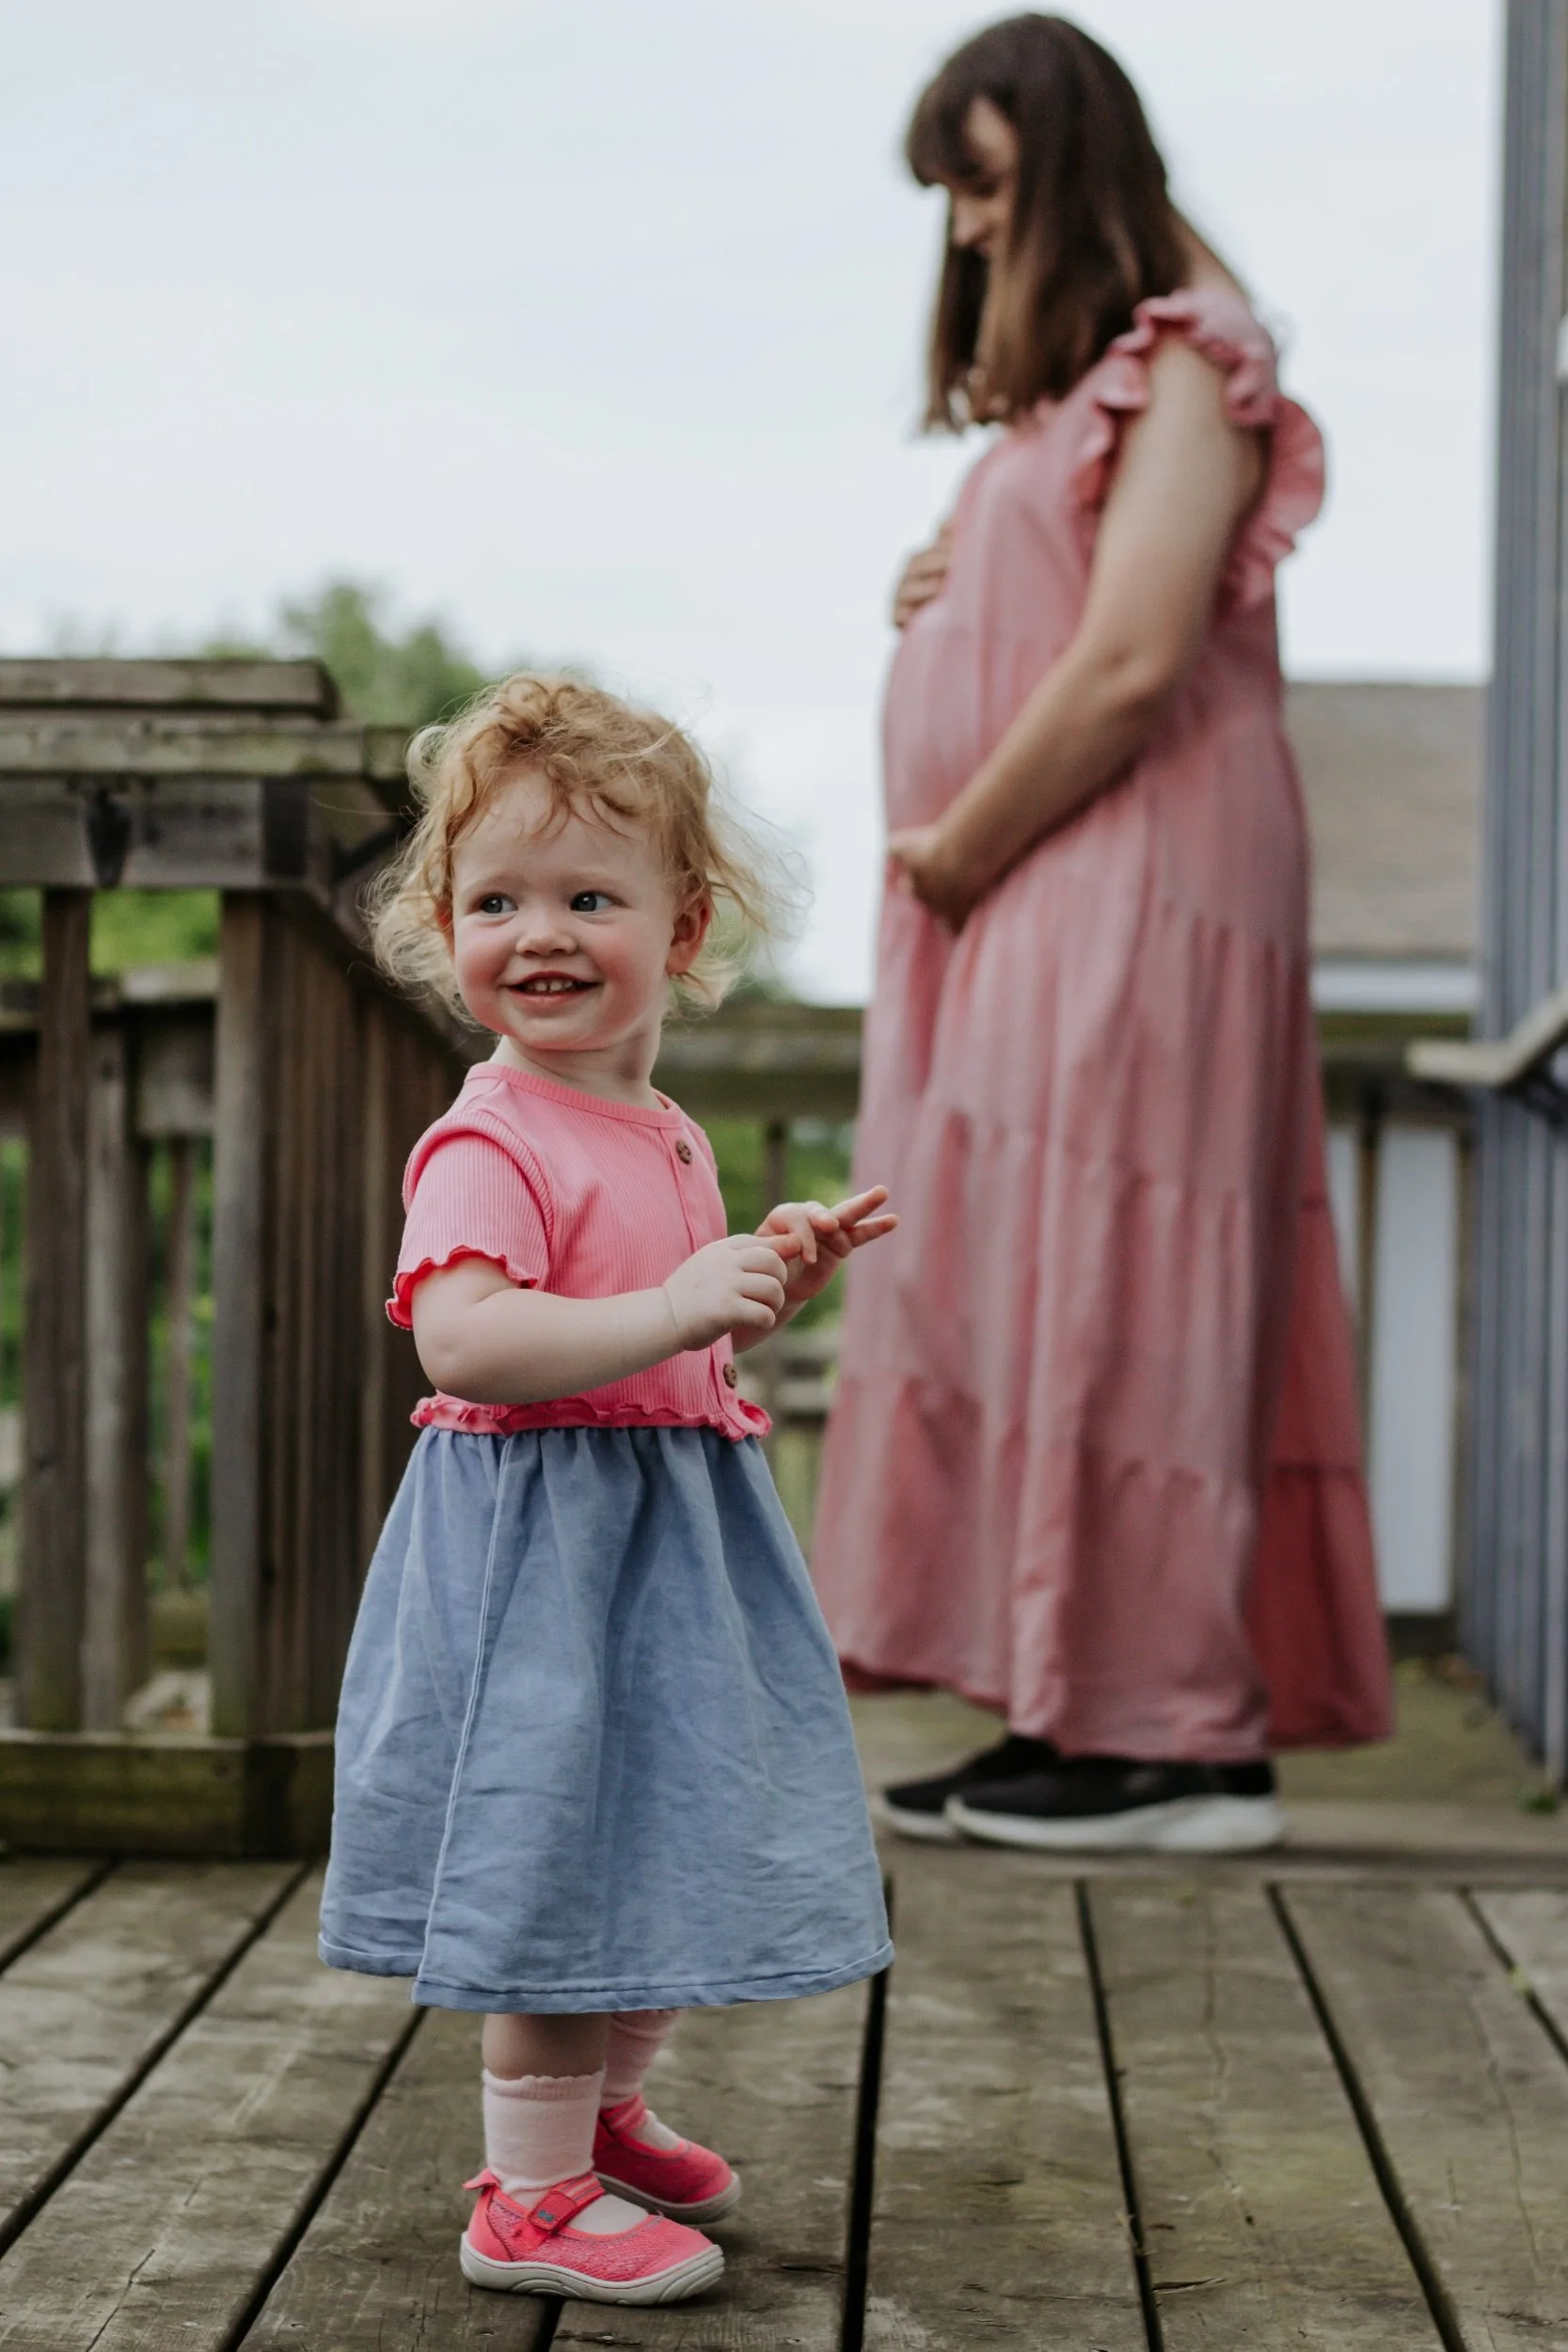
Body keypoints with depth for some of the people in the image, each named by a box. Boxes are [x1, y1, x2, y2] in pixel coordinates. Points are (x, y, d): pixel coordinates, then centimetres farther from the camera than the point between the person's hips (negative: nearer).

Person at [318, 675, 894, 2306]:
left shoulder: (667, 1136, 12)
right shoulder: (490, 1141, -17)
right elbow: (460, 1336, -31)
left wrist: (771, 1279, 8)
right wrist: (681, 1304, -34)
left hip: (671, 1533, 9)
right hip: (541, 1536, -9)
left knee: (661, 1844, 19)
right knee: (559, 1856, -3)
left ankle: (601, 2116, 38)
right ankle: (530, 2197, 10)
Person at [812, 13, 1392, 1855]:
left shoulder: (1181, 372, -8)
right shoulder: (1056, 399, 23)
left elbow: (1129, 668, -18)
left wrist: (956, 851, -11)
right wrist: (930, 602, 8)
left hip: (1127, 895, -10)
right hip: (1015, 916, 10)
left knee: (1101, 1291, -10)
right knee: (1022, 1299, 6)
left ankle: (1180, 1742, -6)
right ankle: (1078, 1721, 9)